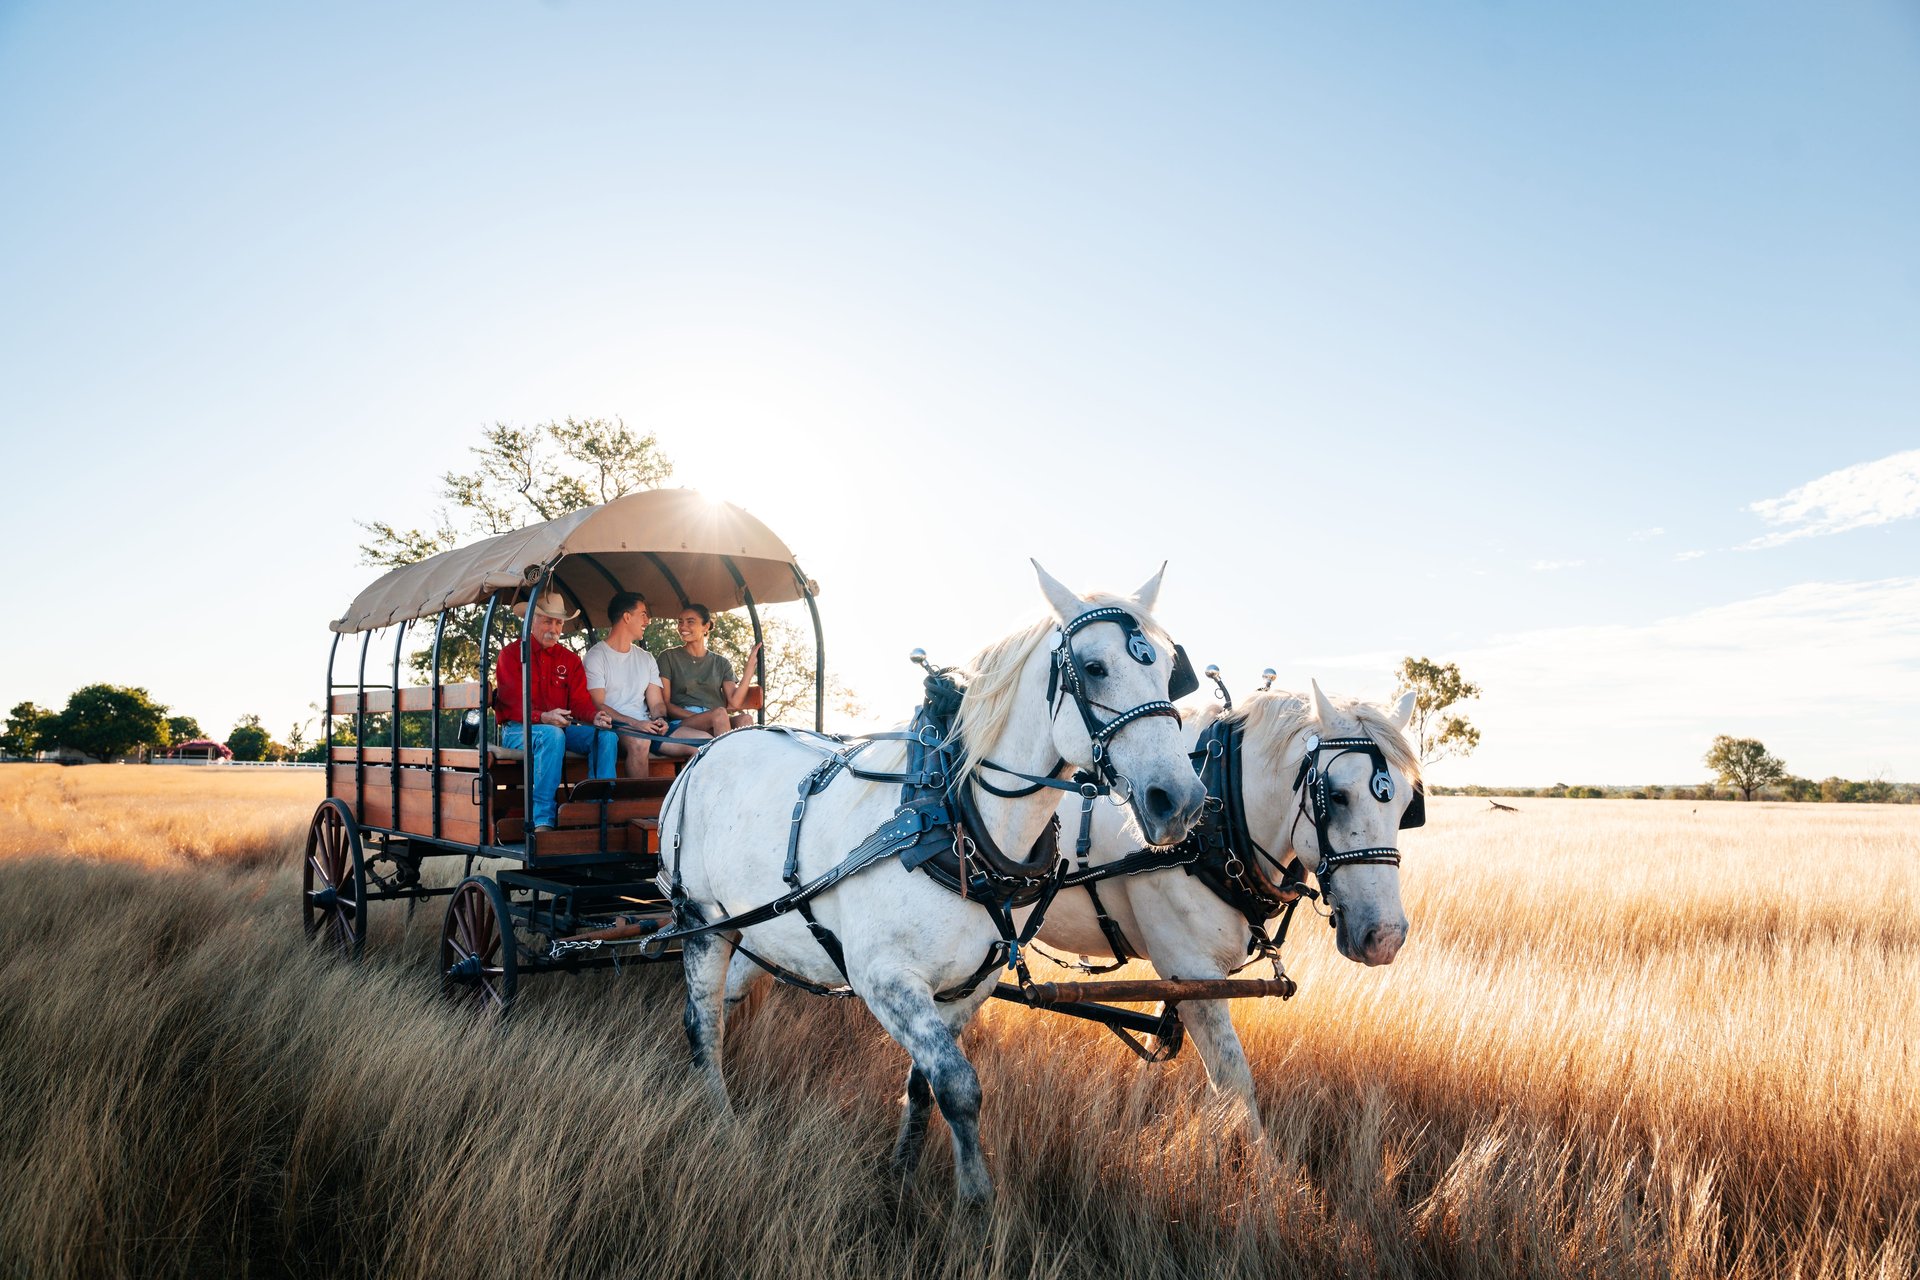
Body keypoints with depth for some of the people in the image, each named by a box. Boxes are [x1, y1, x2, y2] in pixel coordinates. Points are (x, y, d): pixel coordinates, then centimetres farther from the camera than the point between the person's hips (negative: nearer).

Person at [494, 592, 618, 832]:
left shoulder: (570, 659, 17)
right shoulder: (511, 653, 4)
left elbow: (580, 702, 4)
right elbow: (511, 704, -9)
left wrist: (596, 716, -21)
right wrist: (543, 717, -28)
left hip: (563, 728, 4)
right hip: (517, 729, -4)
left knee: (606, 735, -22)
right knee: (552, 735, -38)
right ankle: (542, 820, -41)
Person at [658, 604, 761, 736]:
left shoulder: (721, 663, 20)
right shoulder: (669, 657, 14)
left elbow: (734, 703, 4)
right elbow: (665, 704, 5)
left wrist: (750, 663, 3)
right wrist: (695, 716, -12)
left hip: (716, 723, 3)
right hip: (683, 723, -2)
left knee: (744, 718, -32)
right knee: (719, 713, -35)